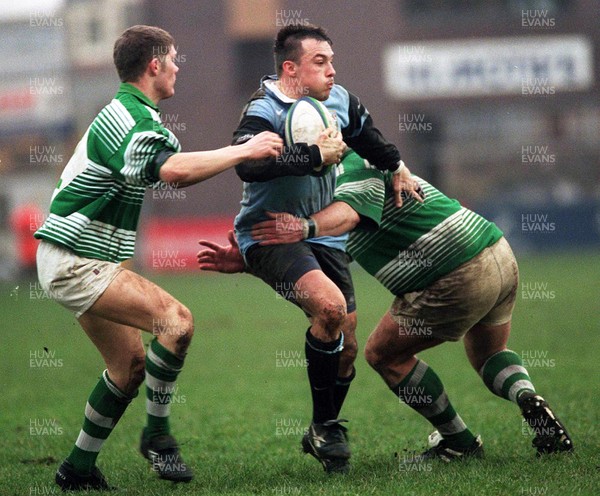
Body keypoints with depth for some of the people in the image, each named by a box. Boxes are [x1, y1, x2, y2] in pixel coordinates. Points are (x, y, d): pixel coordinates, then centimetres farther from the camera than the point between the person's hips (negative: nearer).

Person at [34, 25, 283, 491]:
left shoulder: (130, 113, 16)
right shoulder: (128, 119, -19)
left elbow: (170, 173, 23)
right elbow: (173, 170, -38)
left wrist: (238, 153, 16)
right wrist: (242, 151, -30)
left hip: (80, 260, 11)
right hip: (75, 259, -11)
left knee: (130, 363, 12)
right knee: (175, 320, -21)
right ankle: (157, 434, -9)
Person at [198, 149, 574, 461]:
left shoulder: (355, 164, -7)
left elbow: (348, 212, -32)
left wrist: (305, 228, -51)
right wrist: (241, 261, 6)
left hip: (459, 277, -10)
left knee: (383, 353, 6)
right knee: (490, 355, 32)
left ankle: (458, 441, 9)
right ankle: (528, 399, 1)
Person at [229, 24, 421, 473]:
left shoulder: (340, 102, 2)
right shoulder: (263, 111, -19)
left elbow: (367, 135, 25)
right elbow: (248, 163, -39)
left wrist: (396, 167, 33)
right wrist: (316, 155, -34)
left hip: (322, 233, 7)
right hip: (269, 235, -7)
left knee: (346, 346, 7)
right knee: (330, 304, -31)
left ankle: (322, 435, 31)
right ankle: (324, 426, -14)